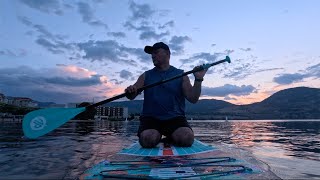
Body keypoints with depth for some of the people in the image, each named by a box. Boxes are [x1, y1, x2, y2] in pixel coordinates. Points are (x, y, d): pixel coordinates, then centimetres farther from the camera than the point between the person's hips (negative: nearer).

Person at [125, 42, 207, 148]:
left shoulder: (180, 75, 9)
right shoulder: (146, 76, 13)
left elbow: (193, 99, 2)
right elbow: (131, 97, 6)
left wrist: (198, 80, -12)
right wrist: (130, 91, -18)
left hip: (175, 118, 0)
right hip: (151, 117, 1)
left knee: (187, 138, -28)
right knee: (148, 139, -29)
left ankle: (171, 137, 6)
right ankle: (157, 135, 6)